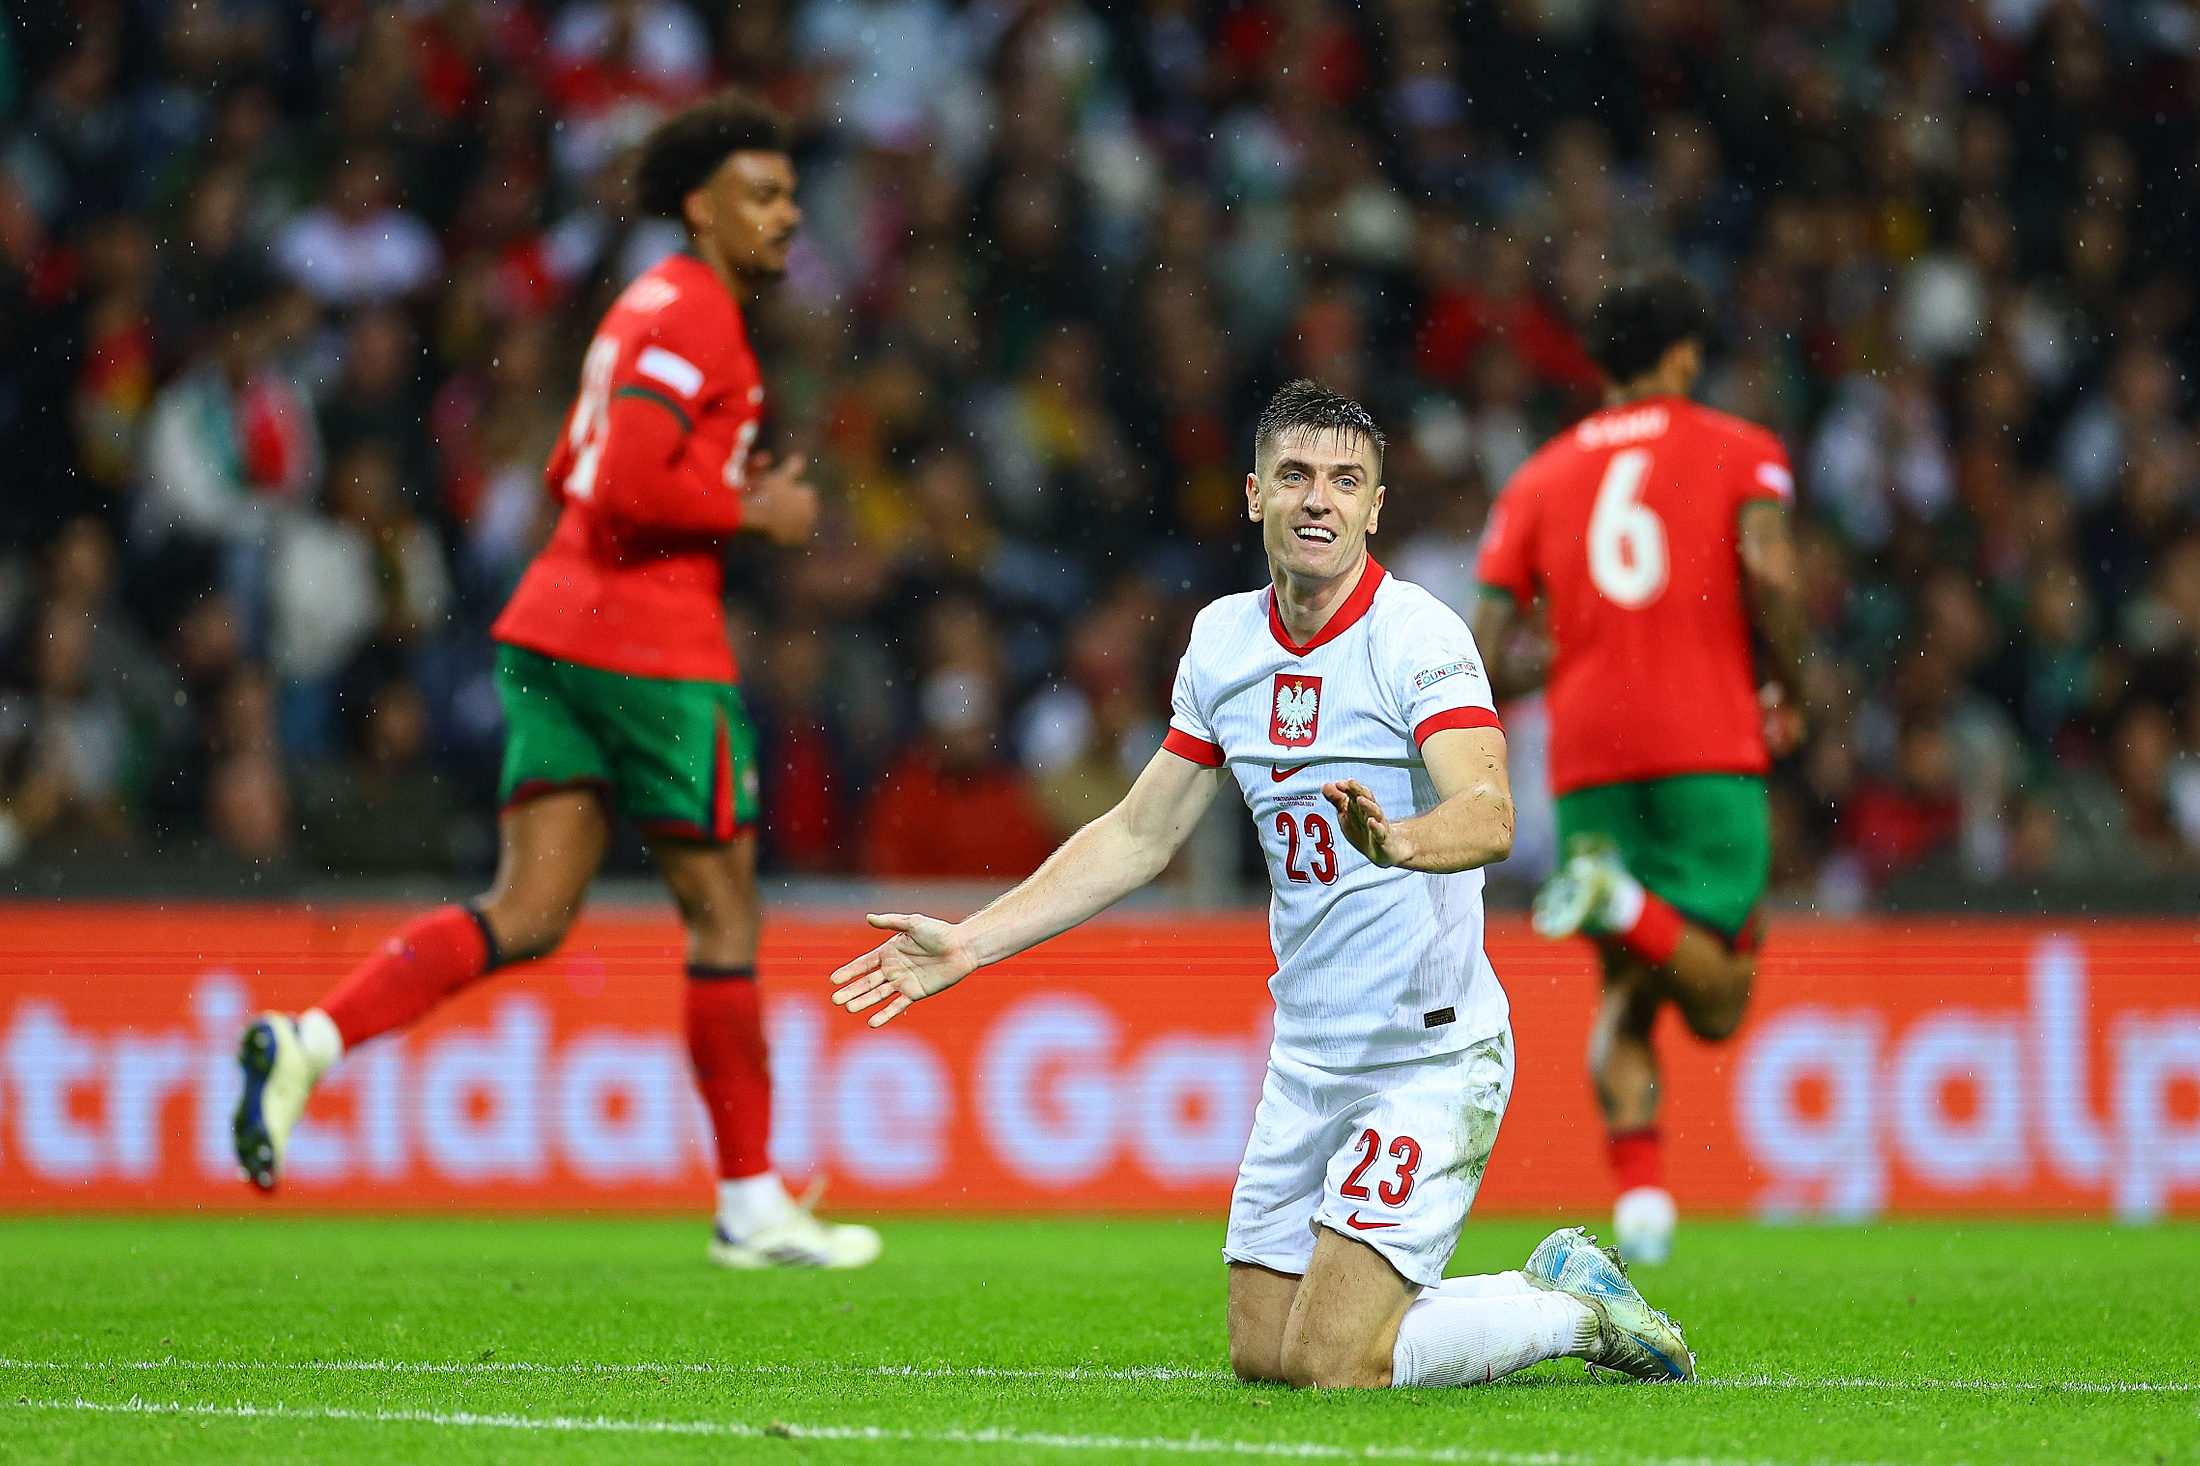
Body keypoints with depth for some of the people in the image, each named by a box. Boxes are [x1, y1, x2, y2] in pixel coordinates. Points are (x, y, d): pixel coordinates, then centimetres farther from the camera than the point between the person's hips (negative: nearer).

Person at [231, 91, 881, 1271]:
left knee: (528, 918, 2)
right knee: (724, 913, 2)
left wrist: (728, 493, 17)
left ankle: (308, 1041, -15)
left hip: (557, 633, 9)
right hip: (651, 639, -9)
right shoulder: (692, 313, -11)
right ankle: (750, 1207, 9)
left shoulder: (648, 308, 20)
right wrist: (753, 514, -9)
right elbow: (627, 486, -22)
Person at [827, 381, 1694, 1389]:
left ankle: (1576, 1313, 10)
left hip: (1431, 1051, -8)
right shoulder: (1224, 639, 6)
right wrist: (968, 944, 13)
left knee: (1334, 1365, -14)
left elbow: (1489, 814, -32)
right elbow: (1140, 835, 16)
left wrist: (1396, 840, -53)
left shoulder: (1416, 636, -16)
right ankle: (1558, 1283, 24)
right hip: (1307, 1053, 8)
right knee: (1262, 1354, 11)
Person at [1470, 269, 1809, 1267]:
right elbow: (1769, 572, -12)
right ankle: (1623, 902, -30)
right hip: (1710, 751, -3)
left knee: (1627, 993, 12)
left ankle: (1638, 1186, -12)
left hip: (1588, 759, 3)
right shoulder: (1739, 451, 8)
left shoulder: (1539, 479, 15)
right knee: (1718, 1005, 1)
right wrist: (1791, 694, 3)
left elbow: (1484, 658, 9)